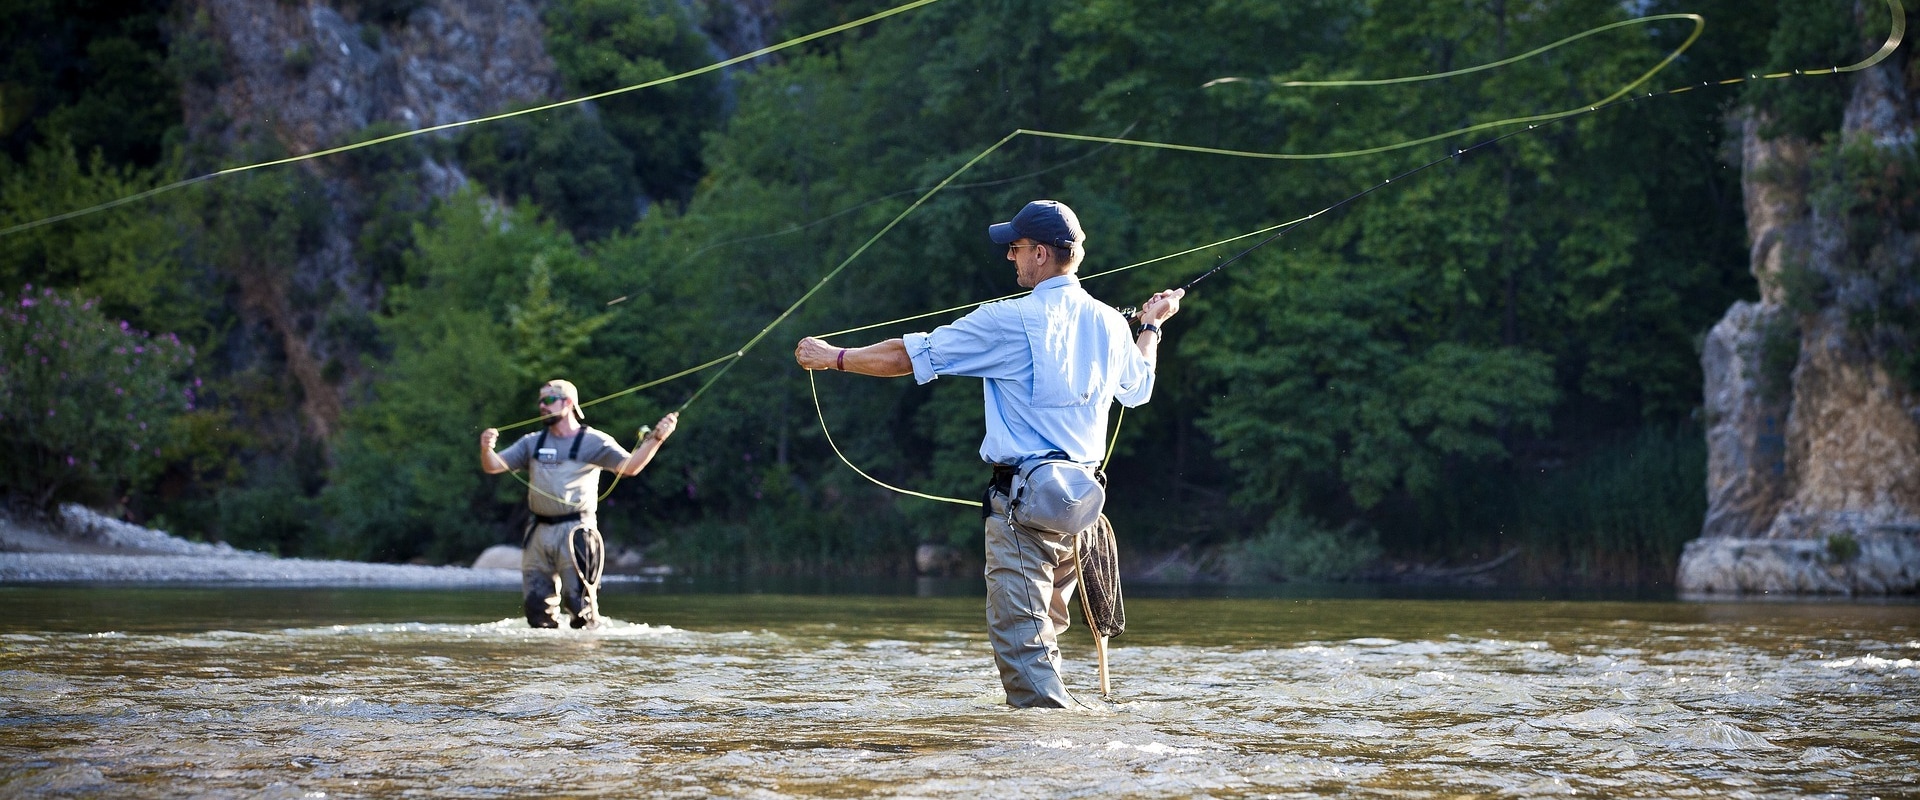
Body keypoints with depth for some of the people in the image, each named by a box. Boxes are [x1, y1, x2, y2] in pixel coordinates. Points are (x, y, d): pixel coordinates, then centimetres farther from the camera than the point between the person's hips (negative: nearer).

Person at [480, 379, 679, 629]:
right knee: (535, 604, 6)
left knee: (578, 599, -9)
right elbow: (492, 466, 9)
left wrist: (656, 439, -25)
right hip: (539, 531, 5)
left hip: (574, 532, -5)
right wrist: (486, 449, -13)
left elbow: (629, 466, -11)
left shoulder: (593, 442, 1)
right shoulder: (533, 443, 16)